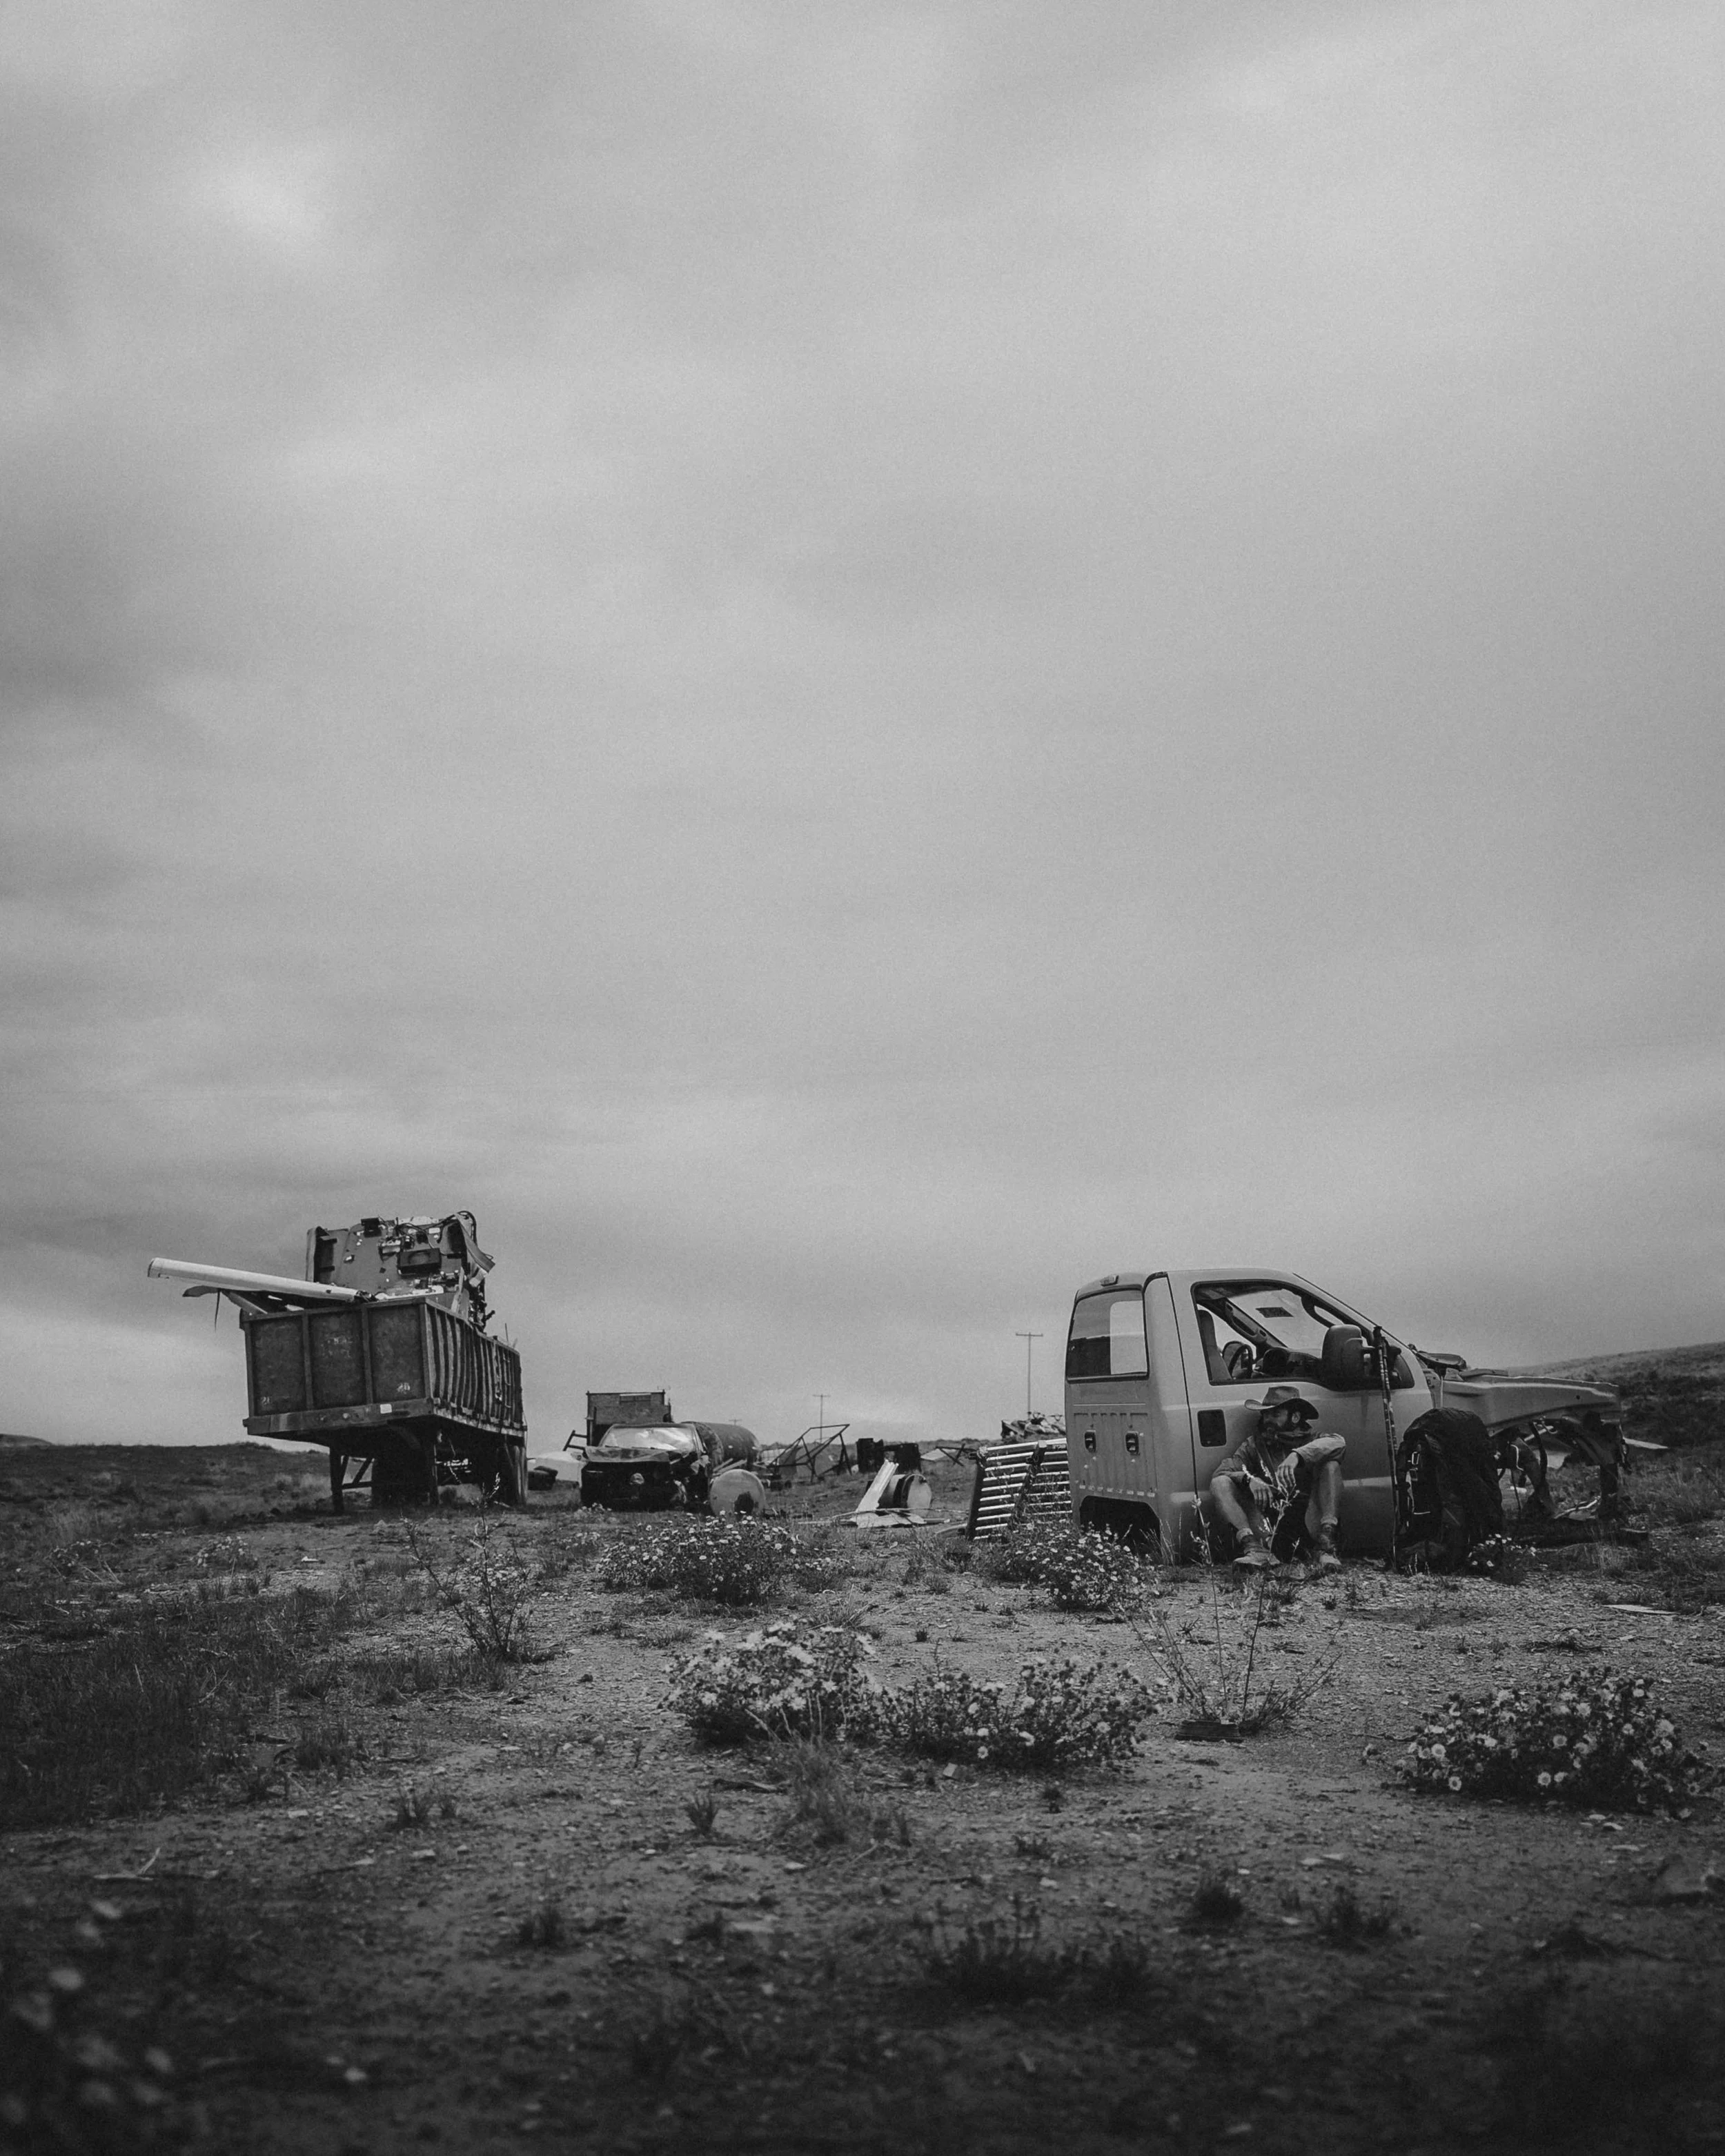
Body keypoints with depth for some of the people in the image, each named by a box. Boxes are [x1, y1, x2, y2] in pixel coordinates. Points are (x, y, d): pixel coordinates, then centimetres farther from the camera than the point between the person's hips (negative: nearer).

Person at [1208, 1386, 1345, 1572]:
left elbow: (1338, 1442, -13)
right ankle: (1255, 1549, -34)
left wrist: (1297, 1455, -29)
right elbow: (1222, 1472, 0)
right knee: (1219, 1484, -12)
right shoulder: (1254, 1444, 15)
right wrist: (1249, 1480, -22)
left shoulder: (1310, 1440, 11)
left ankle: (1325, 1547, -28)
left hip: (1308, 1527, -1)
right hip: (1267, 1531, 1)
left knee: (1330, 1465, -15)